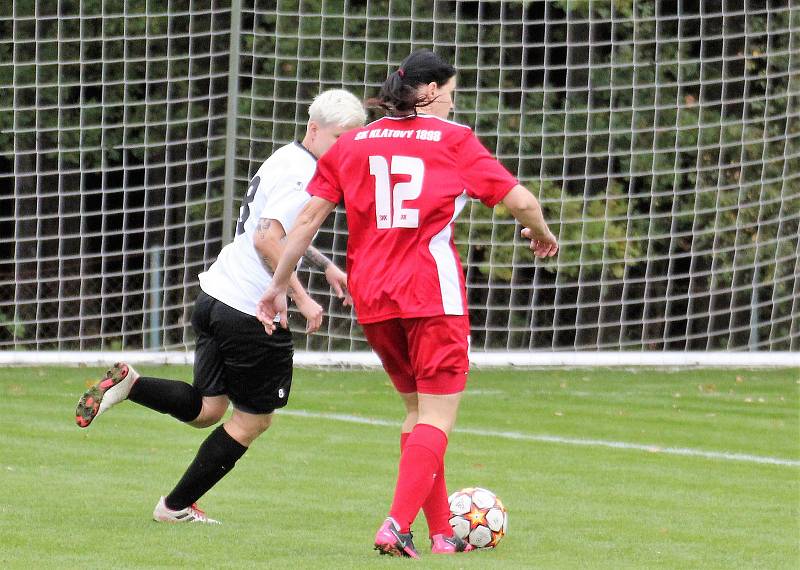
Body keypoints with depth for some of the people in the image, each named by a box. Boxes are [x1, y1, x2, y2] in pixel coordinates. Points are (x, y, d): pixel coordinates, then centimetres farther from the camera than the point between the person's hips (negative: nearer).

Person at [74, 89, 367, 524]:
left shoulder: (285, 160, 15)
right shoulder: (304, 175, -16)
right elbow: (267, 242, -26)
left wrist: (325, 266, 33)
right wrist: (301, 298, -21)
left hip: (215, 295, 9)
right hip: (253, 313, -9)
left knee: (206, 410, 17)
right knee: (253, 420, 8)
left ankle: (128, 384, -3)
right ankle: (176, 506, 15)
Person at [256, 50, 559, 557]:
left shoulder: (351, 144, 11)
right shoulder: (453, 140, 1)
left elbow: (309, 218, 6)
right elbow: (521, 200, 1)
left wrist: (278, 286, 13)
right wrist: (542, 234, 23)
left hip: (372, 300, 5)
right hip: (433, 294, -5)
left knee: (417, 410, 18)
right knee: (437, 418, -3)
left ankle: (442, 533, 19)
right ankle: (397, 526, -20)